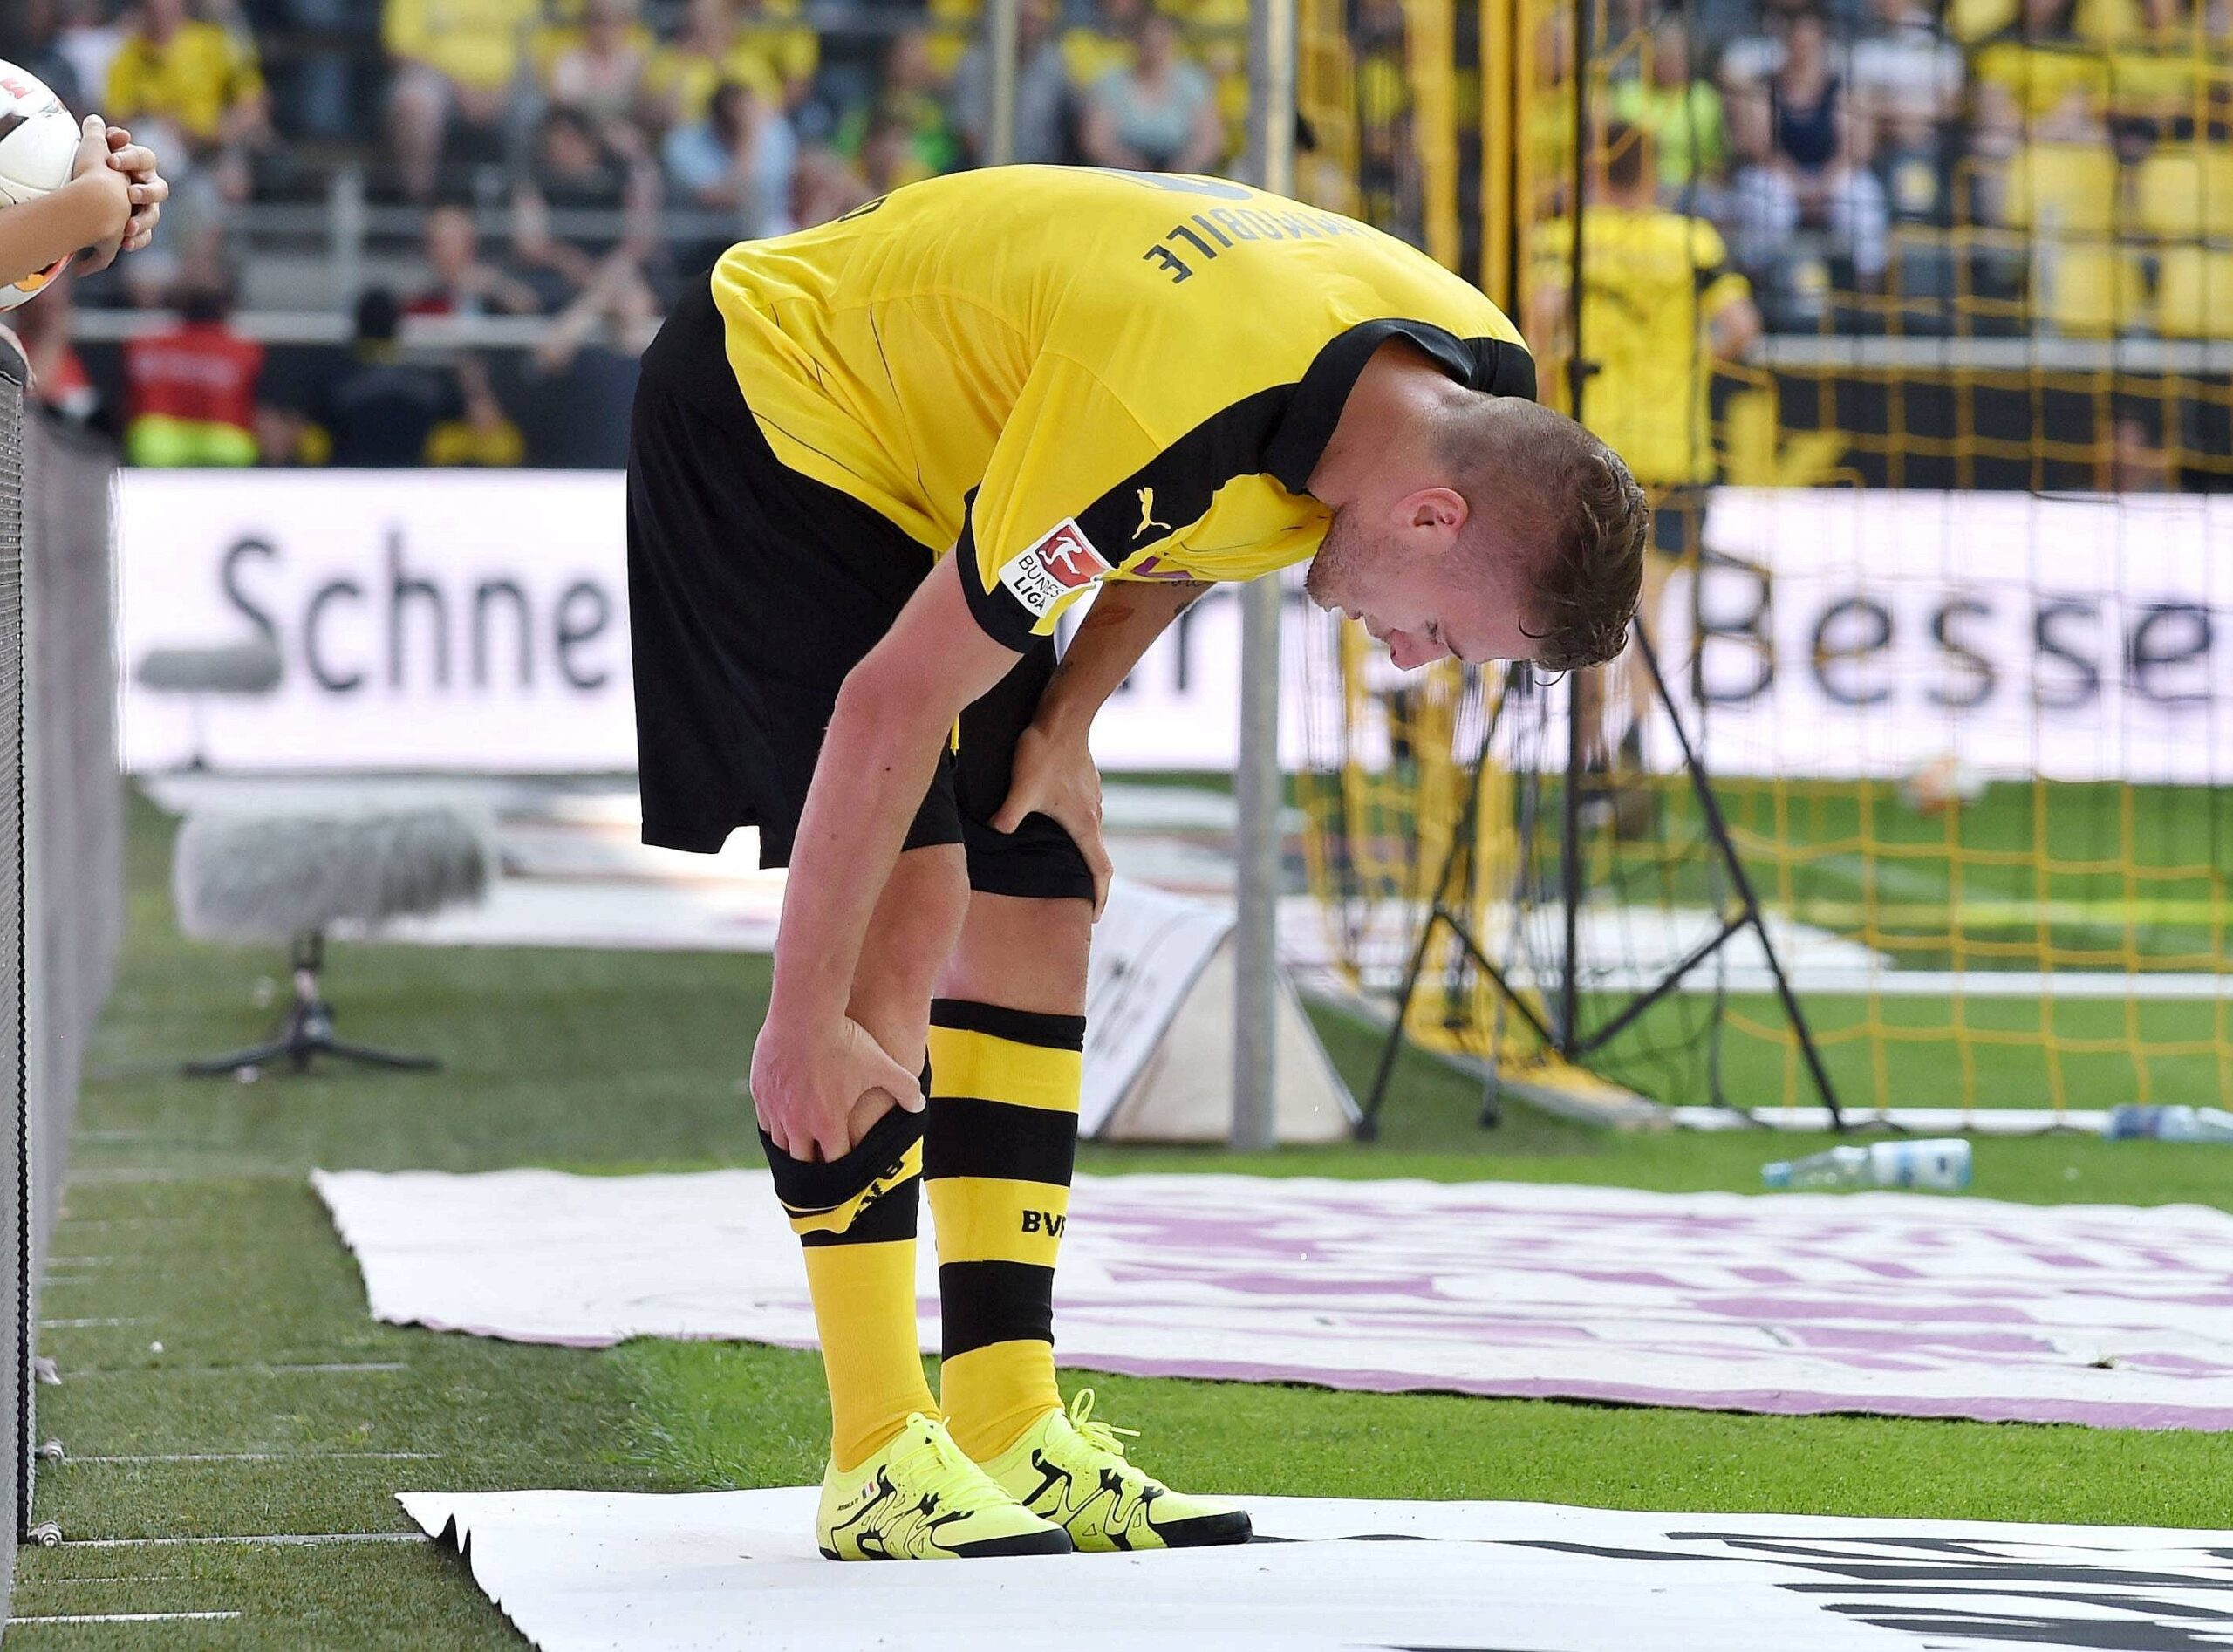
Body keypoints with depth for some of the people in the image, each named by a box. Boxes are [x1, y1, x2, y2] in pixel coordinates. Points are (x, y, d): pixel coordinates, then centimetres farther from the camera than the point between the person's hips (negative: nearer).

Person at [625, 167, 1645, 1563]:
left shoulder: (1478, 387, -13)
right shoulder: (1166, 422, -39)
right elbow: (892, 701, -32)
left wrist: (1067, 721, -1)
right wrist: (803, 1024, -27)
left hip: (938, 457, 9)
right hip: (776, 398, -9)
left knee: (1038, 911, 2)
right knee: (905, 901, -17)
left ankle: (1011, 1435, 4)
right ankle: (879, 1461, -16)